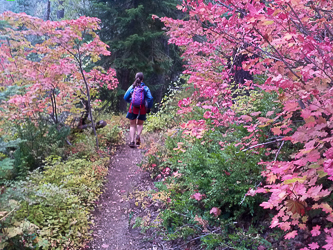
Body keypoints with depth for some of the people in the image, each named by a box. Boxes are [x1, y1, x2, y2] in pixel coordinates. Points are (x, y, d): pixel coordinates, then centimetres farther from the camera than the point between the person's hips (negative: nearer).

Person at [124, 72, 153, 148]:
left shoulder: (132, 87, 0)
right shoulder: (145, 88, -3)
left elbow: (125, 97, 3)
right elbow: (150, 98, -10)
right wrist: (148, 108, 2)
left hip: (133, 108, 0)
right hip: (142, 109, 0)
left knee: (132, 125, 10)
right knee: (140, 124, 20)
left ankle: (132, 141, -1)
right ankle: (138, 135, -5)